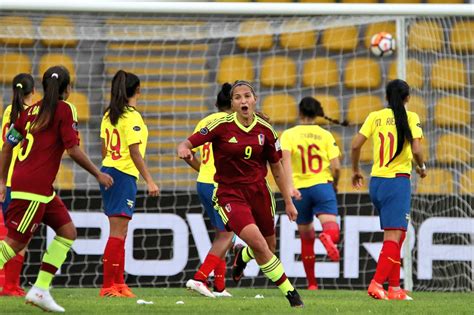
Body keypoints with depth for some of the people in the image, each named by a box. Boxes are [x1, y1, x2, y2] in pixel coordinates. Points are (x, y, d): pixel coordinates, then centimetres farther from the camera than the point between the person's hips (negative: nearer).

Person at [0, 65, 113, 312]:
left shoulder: (31, 110, 15)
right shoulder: (65, 109, -5)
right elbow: (73, 150, -9)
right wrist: (98, 174, 3)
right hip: (34, 187, -8)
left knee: (67, 231, 10)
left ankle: (40, 290, 7)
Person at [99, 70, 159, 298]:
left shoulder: (109, 115, 11)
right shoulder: (132, 117, -12)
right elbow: (134, 152, -16)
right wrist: (149, 180, -14)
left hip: (108, 170, 9)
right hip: (124, 176, -9)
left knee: (120, 232, 14)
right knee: (118, 233, -8)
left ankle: (118, 283, 17)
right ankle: (108, 286, -11)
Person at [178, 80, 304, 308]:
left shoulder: (265, 130, -1)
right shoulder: (222, 126, -10)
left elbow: (277, 168, 8)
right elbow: (188, 143, -8)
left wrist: (288, 201, 10)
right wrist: (183, 149, -33)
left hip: (258, 190, 4)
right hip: (230, 193, -4)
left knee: (269, 248, 12)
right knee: (258, 243, -22)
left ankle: (243, 256, 49)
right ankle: (290, 293, -10)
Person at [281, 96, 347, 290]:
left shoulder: (289, 135, 4)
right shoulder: (325, 135, 6)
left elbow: (286, 159, -14)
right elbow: (336, 166, 0)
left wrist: (290, 185, -24)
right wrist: (334, 184, 20)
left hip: (299, 189, 1)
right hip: (322, 185, -1)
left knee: (306, 238, 16)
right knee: (332, 230, -14)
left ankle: (311, 283, 21)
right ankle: (327, 237, -52)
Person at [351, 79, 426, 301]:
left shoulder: (375, 117, 7)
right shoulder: (410, 117, -3)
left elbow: (355, 144, 1)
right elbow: (416, 150, -12)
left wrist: (355, 170, 16)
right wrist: (421, 167, 8)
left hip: (376, 182, 5)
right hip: (398, 181, -5)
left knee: (395, 235, 15)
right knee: (393, 237, -7)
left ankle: (394, 288, 14)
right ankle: (376, 283, -20)